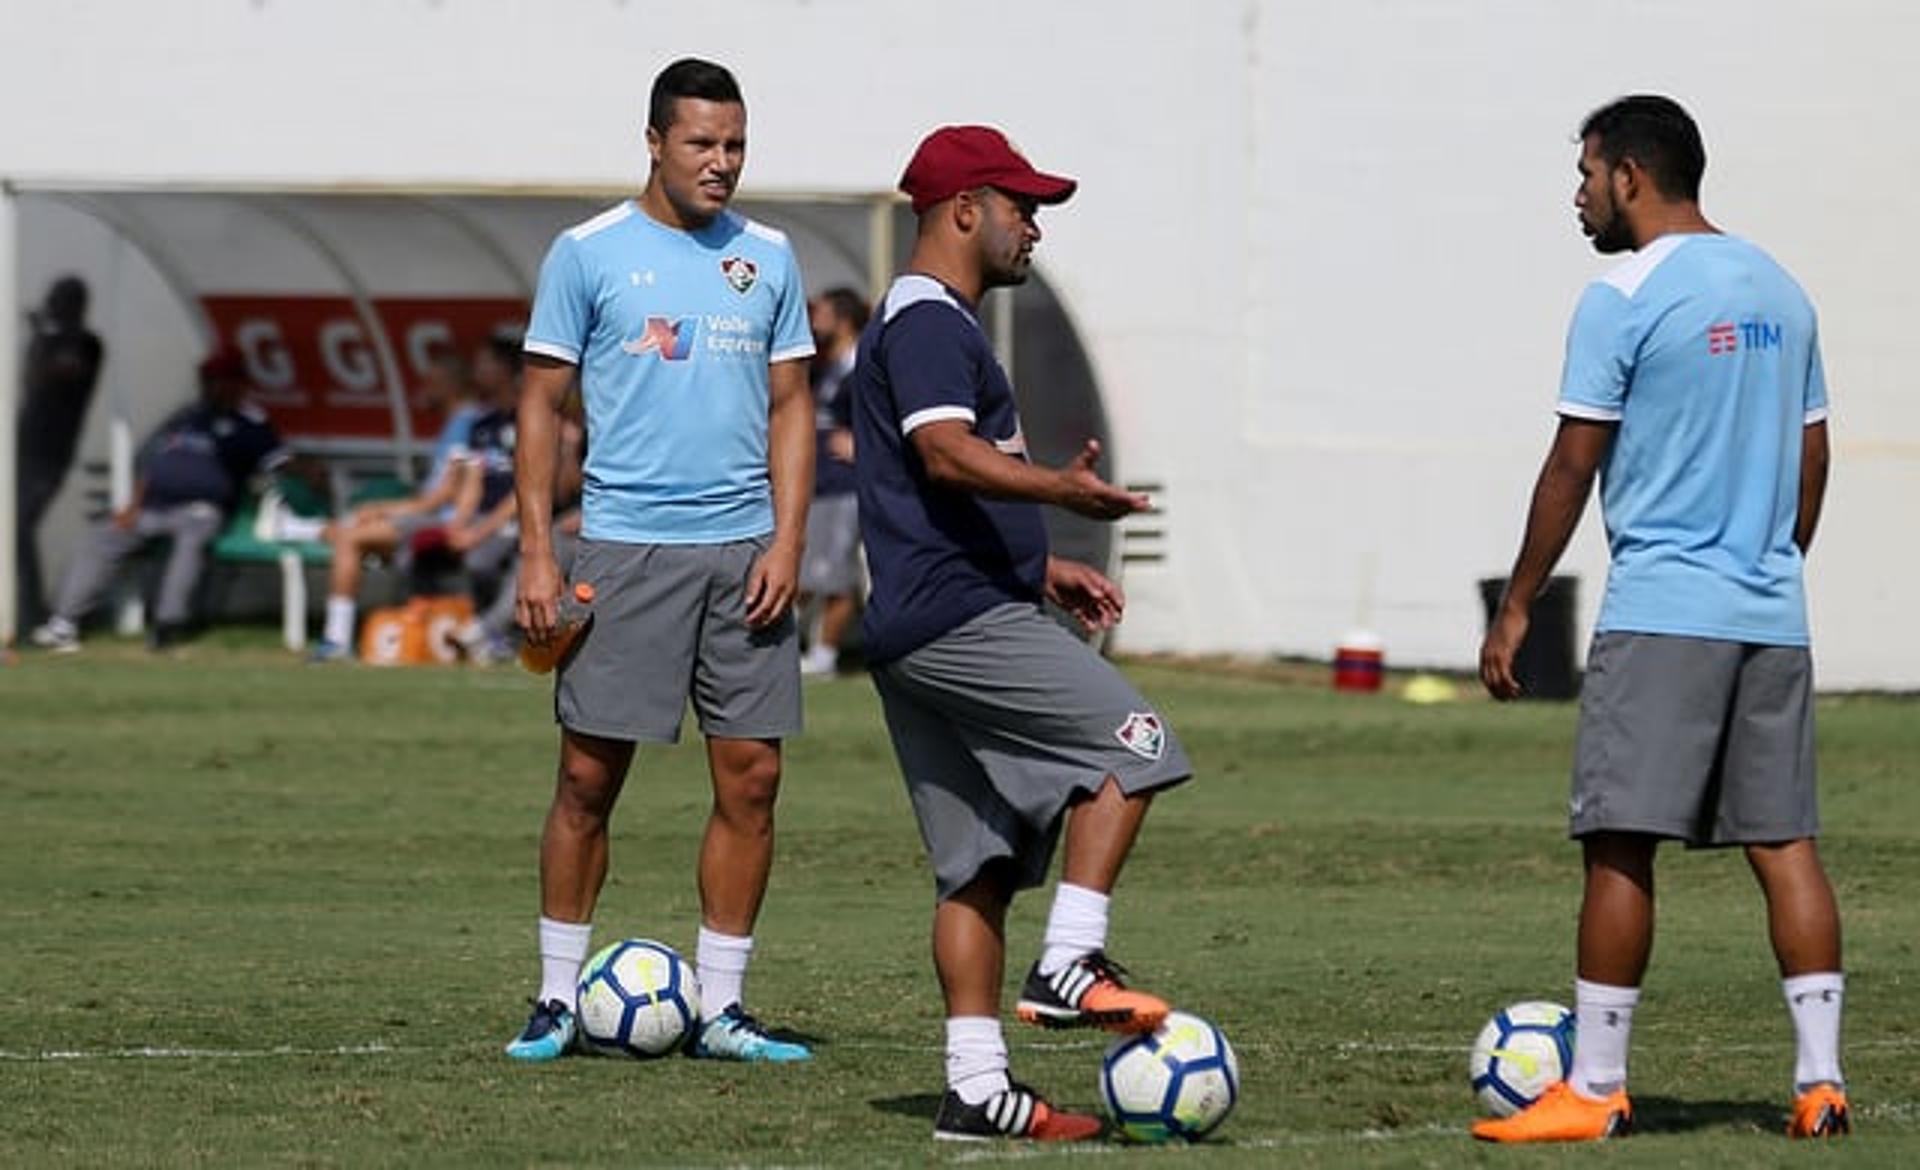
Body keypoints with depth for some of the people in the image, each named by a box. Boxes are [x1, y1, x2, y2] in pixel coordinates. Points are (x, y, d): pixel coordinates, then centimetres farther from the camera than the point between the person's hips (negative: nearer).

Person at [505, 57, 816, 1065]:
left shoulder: (768, 258, 10)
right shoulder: (589, 253, 0)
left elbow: (789, 406, 13)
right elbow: (541, 403, 2)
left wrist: (786, 542, 0)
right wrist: (536, 554, -6)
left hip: (742, 552, 3)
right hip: (626, 547, -3)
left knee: (751, 778, 1)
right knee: (589, 774, -3)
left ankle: (720, 1010, 8)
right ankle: (558, 998, 7)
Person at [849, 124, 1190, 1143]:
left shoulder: (935, 324, 25)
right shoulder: (926, 322, -9)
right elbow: (949, 454, -25)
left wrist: (1043, 569, 31)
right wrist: (1061, 488, -38)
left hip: (921, 632, 10)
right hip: (960, 624, -10)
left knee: (979, 864, 7)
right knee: (1131, 742, -9)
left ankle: (975, 1086, 5)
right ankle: (1068, 965, -14)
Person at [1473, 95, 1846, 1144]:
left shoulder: (1624, 300, -8)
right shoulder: (1780, 292, 13)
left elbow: (1572, 468, -7)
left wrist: (1514, 609, -1)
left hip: (1662, 614, -7)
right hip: (1773, 616, 7)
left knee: (1620, 847, -3)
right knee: (1784, 844, 6)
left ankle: (1594, 1088, -3)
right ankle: (1819, 1078, 1)